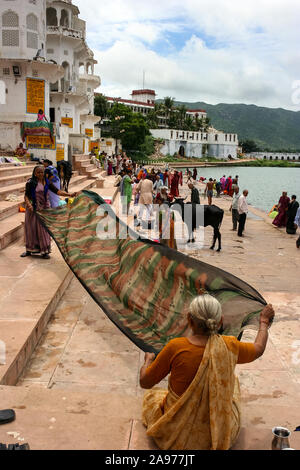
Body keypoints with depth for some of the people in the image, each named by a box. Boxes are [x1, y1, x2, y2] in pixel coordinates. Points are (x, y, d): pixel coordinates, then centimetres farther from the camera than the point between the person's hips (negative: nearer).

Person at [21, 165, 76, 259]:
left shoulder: (47, 182, 3)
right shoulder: (30, 183, -5)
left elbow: (57, 191, -4)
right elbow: (26, 195, -8)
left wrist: (69, 194, -16)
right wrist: (28, 204, -27)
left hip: (44, 209, 2)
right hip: (32, 209, -2)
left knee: (43, 229, 4)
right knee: (31, 229, 7)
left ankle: (44, 251, 11)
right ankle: (29, 250, 21)